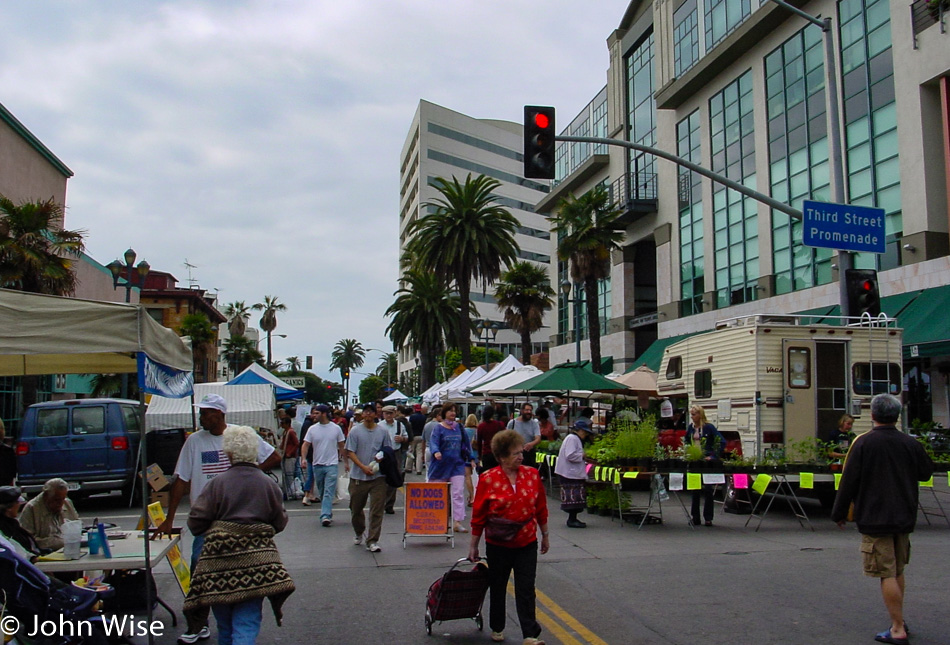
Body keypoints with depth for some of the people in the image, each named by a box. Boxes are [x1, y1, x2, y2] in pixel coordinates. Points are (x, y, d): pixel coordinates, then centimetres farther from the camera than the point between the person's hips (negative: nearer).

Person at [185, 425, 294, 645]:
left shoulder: (217, 483, -5)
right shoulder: (269, 484, 1)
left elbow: (196, 523, -3)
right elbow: (280, 523, 9)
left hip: (220, 561, 0)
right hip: (255, 560, 0)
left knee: (225, 626, 17)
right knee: (246, 625, -1)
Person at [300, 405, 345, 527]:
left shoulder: (336, 428, -1)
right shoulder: (312, 429, 3)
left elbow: (341, 446, 7)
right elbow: (305, 445, 0)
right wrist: (304, 458, -16)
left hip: (332, 465, -3)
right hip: (317, 465, 3)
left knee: (329, 492, -12)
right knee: (321, 493, 12)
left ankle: (325, 516, -17)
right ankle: (327, 514, 26)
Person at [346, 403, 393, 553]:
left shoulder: (383, 432, 6)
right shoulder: (355, 431, 1)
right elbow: (350, 452, -3)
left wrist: (382, 458, -11)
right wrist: (363, 467, -14)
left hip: (378, 477, 0)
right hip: (358, 476, 0)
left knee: (377, 510, -5)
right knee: (356, 508, 14)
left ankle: (372, 541, 0)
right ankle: (359, 534, 38)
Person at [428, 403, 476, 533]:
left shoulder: (458, 427, 8)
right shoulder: (439, 428, -5)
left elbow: (465, 443, 16)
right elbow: (433, 442, -18)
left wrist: (470, 458, 15)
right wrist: (436, 452, -38)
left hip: (457, 465, 3)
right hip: (442, 464, -3)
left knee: (458, 493, -7)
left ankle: (458, 522, -8)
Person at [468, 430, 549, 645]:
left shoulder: (532, 475, -4)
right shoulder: (488, 480, -12)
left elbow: (541, 508, 7)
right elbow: (479, 516, -5)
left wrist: (545, 535, 12)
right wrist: (474, 545, 0)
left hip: (527, 544, 1)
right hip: (498, 545, -1)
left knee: (526, 590, -1)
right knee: (498, 588, 15)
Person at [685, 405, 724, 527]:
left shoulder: (708, 427, -9)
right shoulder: (691, 428, 7)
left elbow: (722, 442, -14)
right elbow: (687, 443, 21)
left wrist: (713, 456, -16)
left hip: (707, 462, -5)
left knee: (707, 489, 0)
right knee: (695, 489, 8)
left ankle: (708, 518, 7)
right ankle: (695, 517, 15)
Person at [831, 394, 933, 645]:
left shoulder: (864, 443, -13)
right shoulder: (910, 443, -1)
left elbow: (848, 482, -11)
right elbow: (926, 473, 16)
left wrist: (839, 513, -1)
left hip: (874, 518, -5)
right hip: (904, 519, 6)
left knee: (887, 574, -2)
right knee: (898, 571, 19)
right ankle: (899, 621, 29)